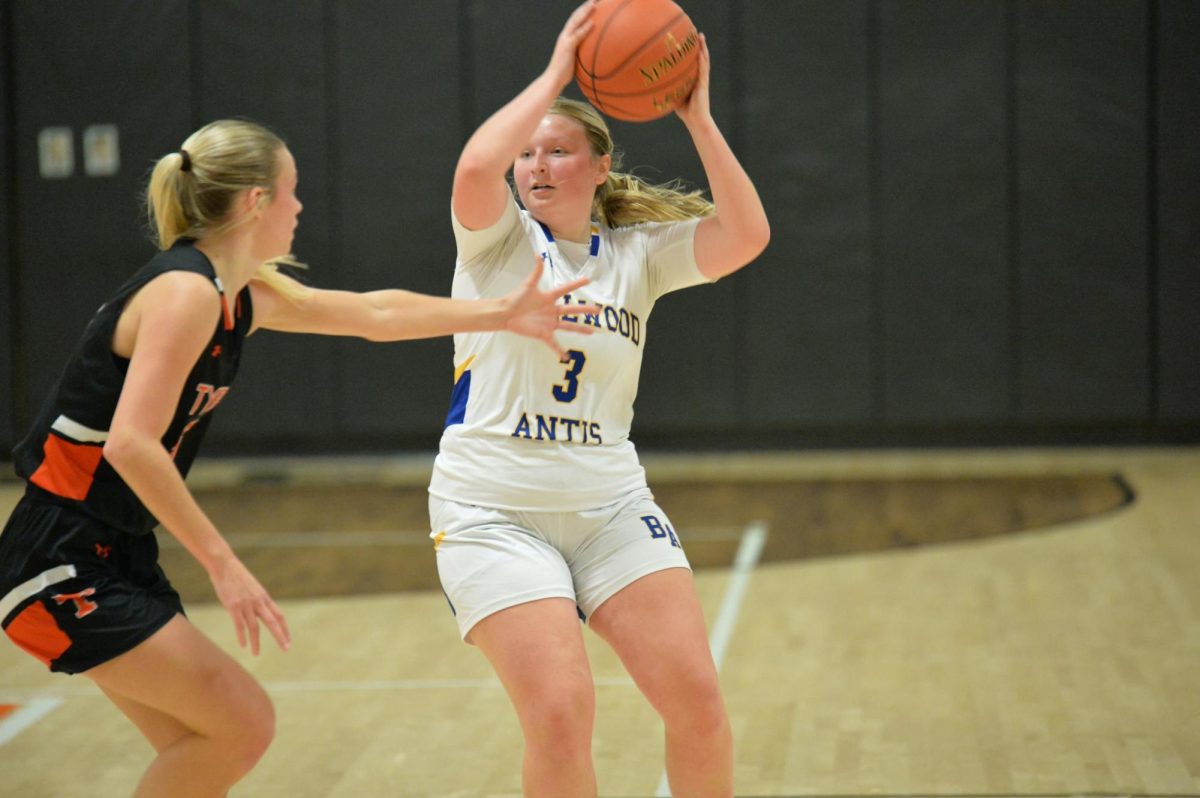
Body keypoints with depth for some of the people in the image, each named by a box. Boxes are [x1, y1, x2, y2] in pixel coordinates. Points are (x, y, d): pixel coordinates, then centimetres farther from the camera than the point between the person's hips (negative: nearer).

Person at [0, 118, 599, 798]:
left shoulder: (239, 296, 11)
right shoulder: (187, 292, -18)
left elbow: (373, 313, 22)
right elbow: (131, 444, -27)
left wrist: (499, 314, 22)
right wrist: (223, 563, -25)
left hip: (117, 557, 10)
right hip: (64, 566, -10)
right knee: (244, 724, -9)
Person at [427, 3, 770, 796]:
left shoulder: (638, 253, 7)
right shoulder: (498, 241, 0)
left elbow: (747, 235, -10)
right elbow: (475, 171, -23)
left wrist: (697, 116, -12)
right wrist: (555, 74, -17)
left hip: (611, 507, 3)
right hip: (495, 512, -3)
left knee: (697, 696, -7)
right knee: (561, 714, -16)